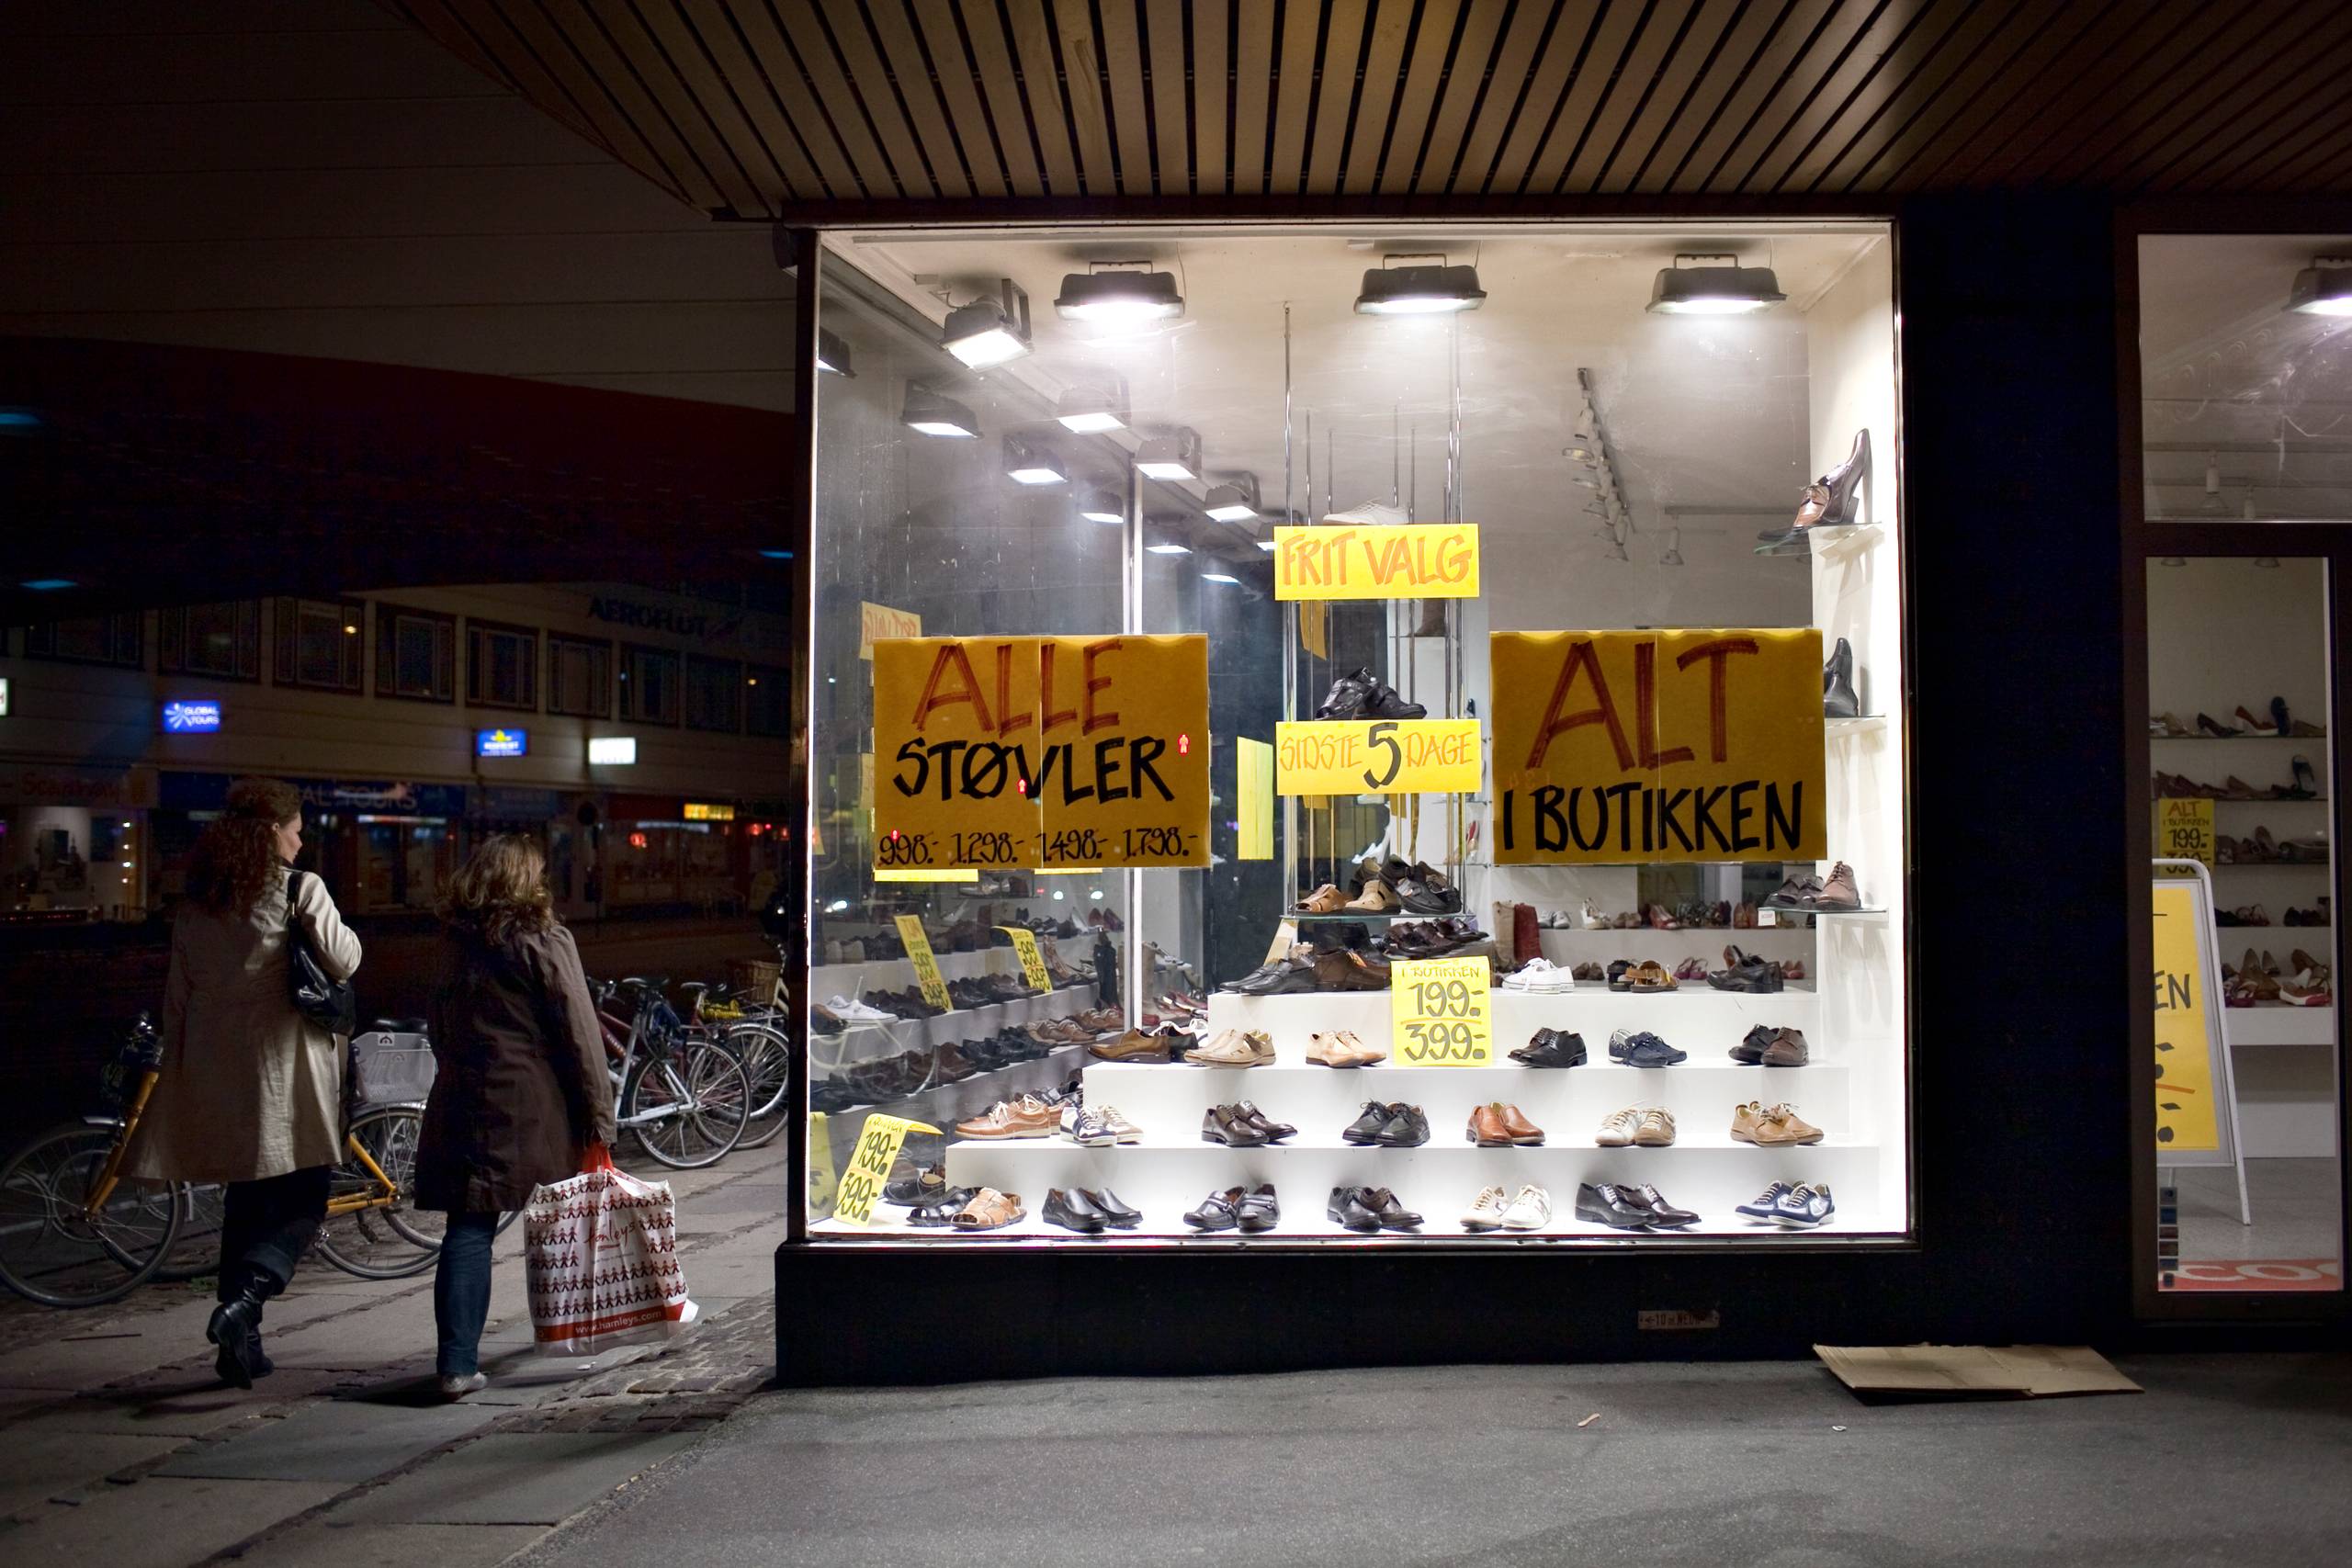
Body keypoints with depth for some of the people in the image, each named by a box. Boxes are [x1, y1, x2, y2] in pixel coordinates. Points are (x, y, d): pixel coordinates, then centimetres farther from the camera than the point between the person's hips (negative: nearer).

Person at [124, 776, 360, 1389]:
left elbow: (177, 995, 13)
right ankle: (244, 1301, -21)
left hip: (217, 1068, 6)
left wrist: (178, 1067, 19)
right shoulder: (299, 889, -7)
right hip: (284, 1063, -6)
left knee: (245, 1200, 14)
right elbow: (343, 962, -9)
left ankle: (241, 1346, 15)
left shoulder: (195, 905, 11)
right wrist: (328, 923, 11)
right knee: (302, 1200, 2)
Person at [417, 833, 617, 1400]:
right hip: (534, 1107, -4)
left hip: (463, 1104, 4)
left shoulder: (456, 944, 11)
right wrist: (599, 1119, -7)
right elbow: (580, 1034, -9)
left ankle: (457, 1363, -3)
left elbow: (440, 1030, 18)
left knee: (467, 1230, 2)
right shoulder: (544, 941, -6)